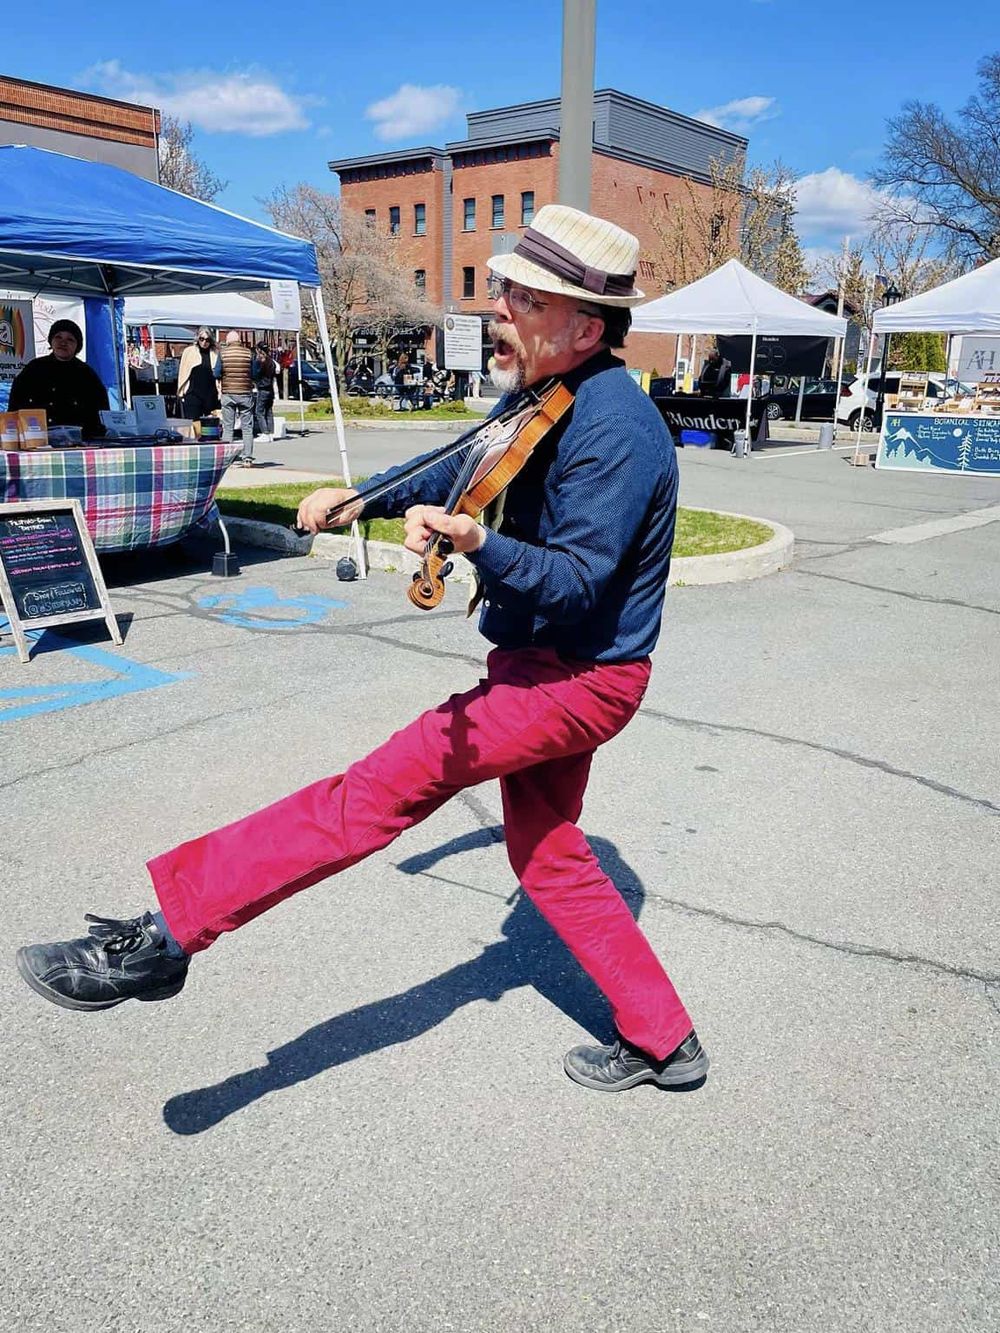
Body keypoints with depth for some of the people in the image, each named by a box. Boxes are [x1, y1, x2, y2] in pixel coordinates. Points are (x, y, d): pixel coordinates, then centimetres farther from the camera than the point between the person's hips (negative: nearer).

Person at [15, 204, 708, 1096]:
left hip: (580, 678, -10)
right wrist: (362, 498, 18)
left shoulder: (614, 428, -22)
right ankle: (663, 1039, 30)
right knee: (548, 860, 17)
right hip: (547, 664, 10)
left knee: (380, 788, -14)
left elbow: (578, 585, -27)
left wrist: (479, 546, -43)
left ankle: (168, 934, -9)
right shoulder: (540, 399, 7)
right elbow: (461, 470, 22)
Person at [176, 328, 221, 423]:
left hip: (211, 395, 1)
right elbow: (182, 373, 9)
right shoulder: (189, 352, 6)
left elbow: (218, 374, 10)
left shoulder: (215, 353, 8)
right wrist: (181, 392, 4)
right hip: (193, 394, -1)